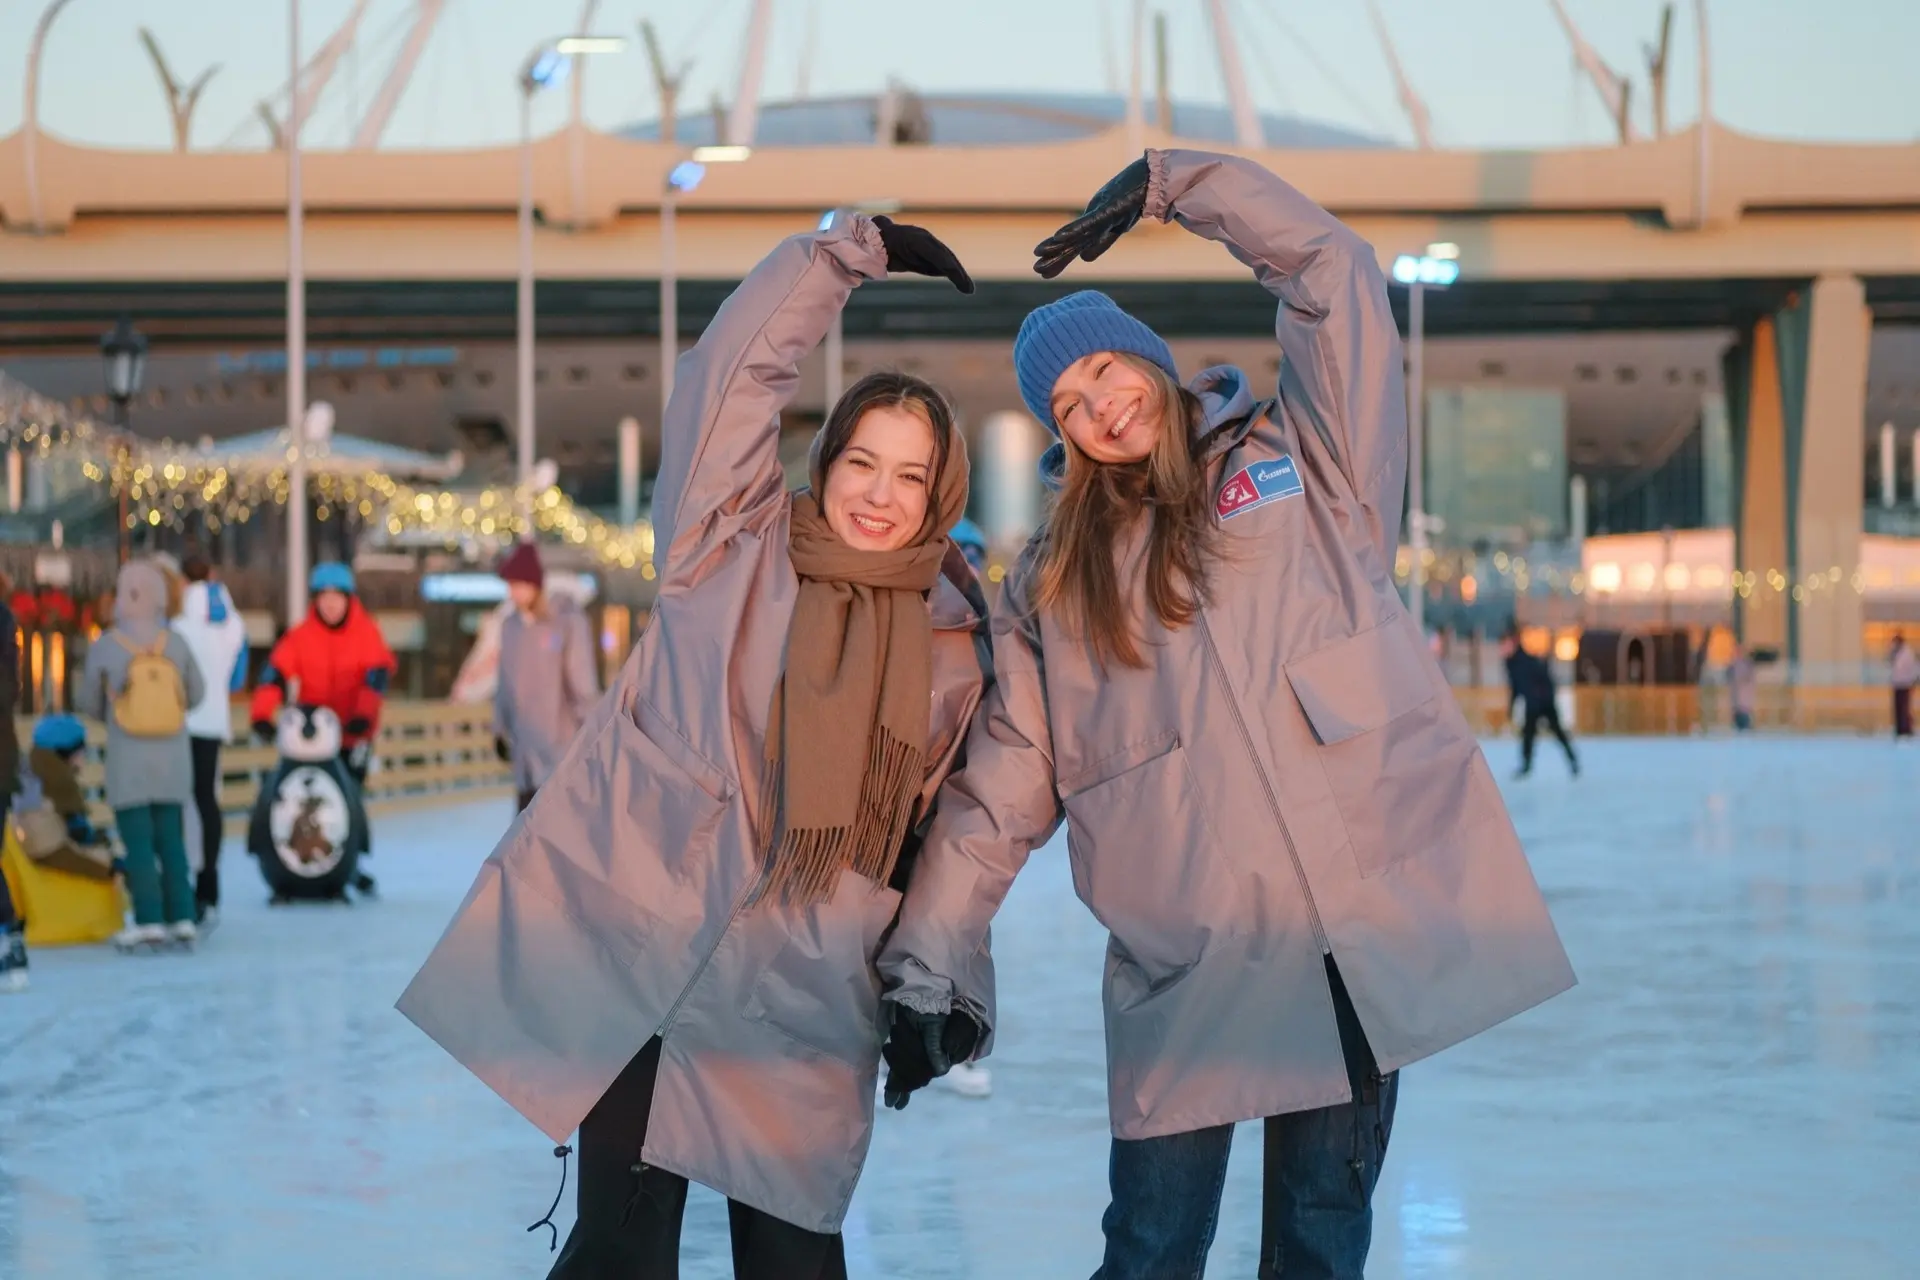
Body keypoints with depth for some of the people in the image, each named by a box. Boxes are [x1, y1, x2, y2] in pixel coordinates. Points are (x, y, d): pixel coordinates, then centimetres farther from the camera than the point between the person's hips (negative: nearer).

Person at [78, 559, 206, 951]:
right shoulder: (176, 645, -3)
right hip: (173, 761, 3)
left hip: (128, 762, -3)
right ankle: (182, 917, 10)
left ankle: (149, 920, -4)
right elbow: (196, 693, 5)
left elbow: (87, 703, -1)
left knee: (138, 842, 2)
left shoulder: (103, 649, -10)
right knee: (171, 840, 12)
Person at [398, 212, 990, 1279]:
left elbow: (946, 840, 11)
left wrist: (950, 991, 4)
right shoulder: (733, 548, 0)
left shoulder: (952, 648, 7)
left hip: (796, 1002, 2)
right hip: (630, 952, -2)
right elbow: (734, 370, -9)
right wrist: (852, 250, -9)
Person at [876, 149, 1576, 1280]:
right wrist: (924, 965, 0)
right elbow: (998, 794, 8)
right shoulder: (1055, 581, 13)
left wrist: (1169, 184, 5)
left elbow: (1332, 268, 4)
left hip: (1367, 925, 0)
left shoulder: (1305, 462, 11)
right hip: (1187, 966, 1)